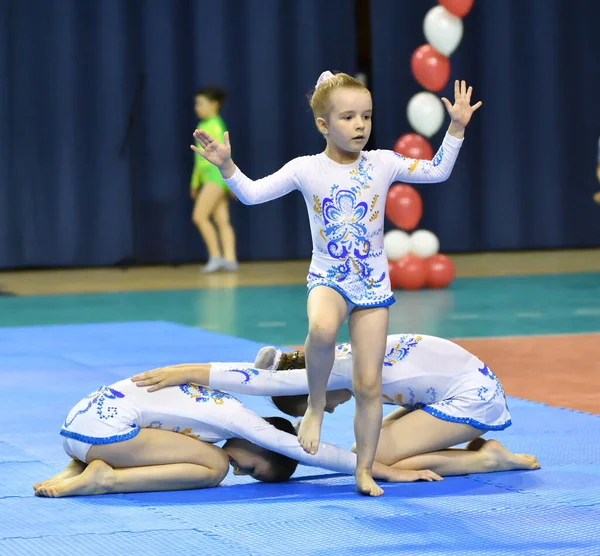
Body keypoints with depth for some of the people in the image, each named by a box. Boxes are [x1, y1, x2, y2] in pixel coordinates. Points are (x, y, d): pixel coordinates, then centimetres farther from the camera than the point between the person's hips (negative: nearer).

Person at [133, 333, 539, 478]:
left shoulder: (342, 369, -21)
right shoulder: (341, 361, 5)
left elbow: (266, 381, -29)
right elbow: (271, 373, 3)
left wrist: (191, 372, -33)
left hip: (474, 396, -10)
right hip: (463, 391, 10)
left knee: (373, 461, -13)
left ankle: (486, 459, -7)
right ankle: (478, 451, 7)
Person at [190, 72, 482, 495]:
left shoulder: (383, 164, -1)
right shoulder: (306, 170, -4)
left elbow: (437, 172, 3)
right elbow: (253, 194, -4)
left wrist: (456, 129, -5)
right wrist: (226, 166, -18)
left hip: (374, 284, 2)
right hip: (328, 279, -2)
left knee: (369, 385, 1)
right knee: (322, 328, -39)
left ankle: (365, 470, 14)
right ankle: (316, 403, -12)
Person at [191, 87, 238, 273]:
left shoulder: (215, 125, -10)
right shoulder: (202, 126, 17)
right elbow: (200, 157, 24)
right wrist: (195, 182, 27)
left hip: (217, 175, -9)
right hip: (207, 176, 9)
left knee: (199, 216, -14)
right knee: (222, 221, 2)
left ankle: (216, 256, -12)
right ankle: (230, 259, -2)